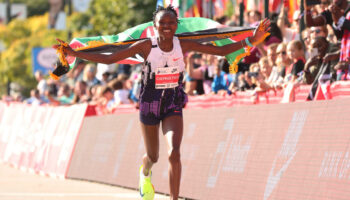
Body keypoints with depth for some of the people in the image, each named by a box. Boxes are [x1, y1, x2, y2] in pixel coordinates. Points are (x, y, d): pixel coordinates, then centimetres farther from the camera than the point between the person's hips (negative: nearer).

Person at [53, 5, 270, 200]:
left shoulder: (184, 45, -8)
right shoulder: (145, 46, -13)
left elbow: (221, 51, -4)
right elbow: (108, 59, -11)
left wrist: (250, 41, -14)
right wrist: (74, 53, -19)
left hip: (173, 106, 0)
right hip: (150, 104, 0)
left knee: (174, 153, -22)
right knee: (153, 157, 17)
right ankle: (145, 173, 56)